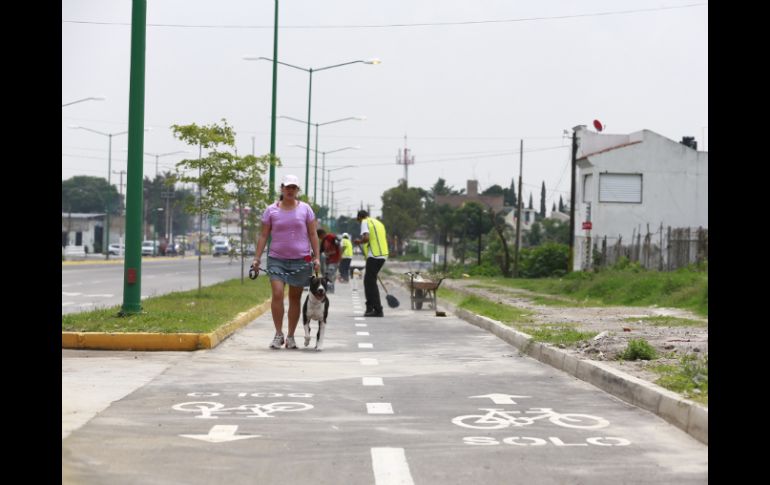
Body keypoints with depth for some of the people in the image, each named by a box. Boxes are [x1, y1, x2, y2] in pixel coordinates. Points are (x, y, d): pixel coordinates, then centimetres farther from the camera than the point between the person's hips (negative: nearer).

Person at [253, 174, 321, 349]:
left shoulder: (305, 209, 5)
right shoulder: (271, 210, 4)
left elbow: (312, 235, 7)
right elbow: (263, 236, 6)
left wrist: (317, 257, 0)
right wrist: (257, 258, -1)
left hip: (300, 260, 1)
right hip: (277, 259, -1)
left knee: (295, 298, 6)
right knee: (277, 294, -15)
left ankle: (291, 336, 15)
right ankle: (278, 333, -5)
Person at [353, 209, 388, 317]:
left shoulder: (365, 222, -3)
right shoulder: (378, 223, 23)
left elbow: (366, 238, -19)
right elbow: (385, 239, 25)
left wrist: (359, 241, 1)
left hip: (374, 255, -8)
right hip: (383, 255, 8)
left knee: (370, 282, -4)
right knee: (369, 281, 17)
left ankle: (378, 310, -7)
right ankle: (370, 307, 20)